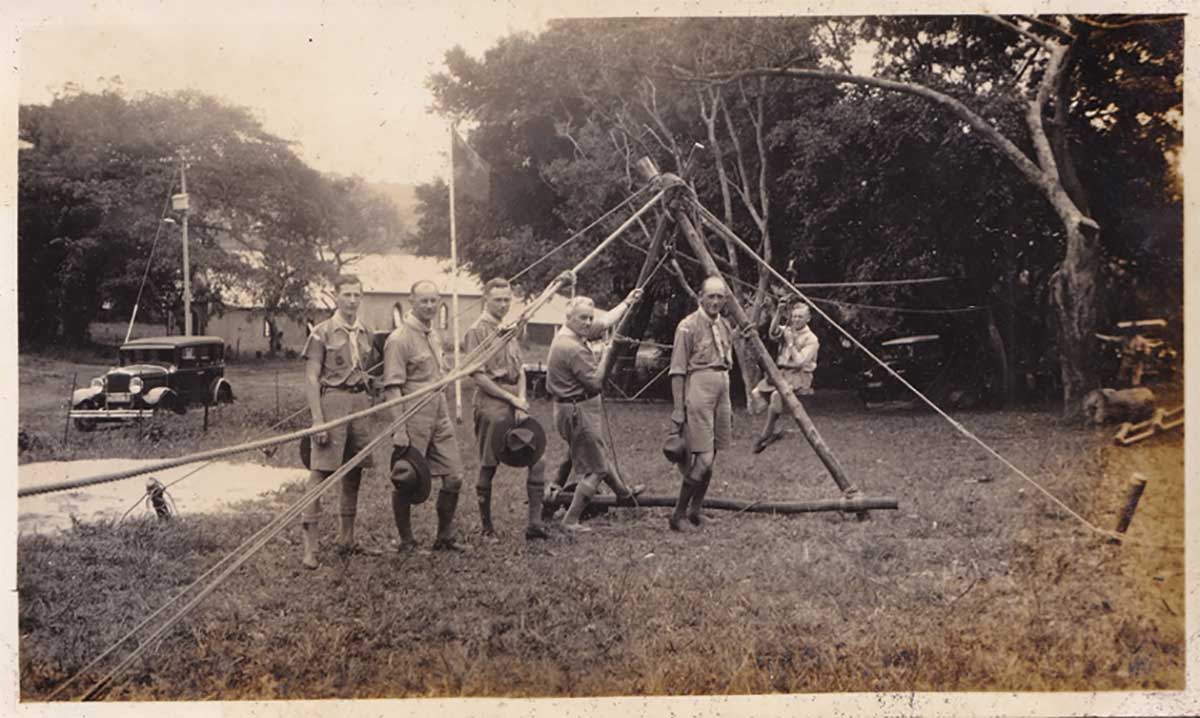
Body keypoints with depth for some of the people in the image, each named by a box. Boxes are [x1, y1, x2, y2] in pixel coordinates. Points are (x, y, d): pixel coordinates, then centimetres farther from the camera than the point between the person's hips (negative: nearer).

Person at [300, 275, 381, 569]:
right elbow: (311, 379, -8)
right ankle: (310, 545, -6)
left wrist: (369, 406, 14)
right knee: (320, 471, -8)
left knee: (354, 472, 10)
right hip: (332, 400, -6)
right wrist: (318, 420, -15)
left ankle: (346, 538, 22)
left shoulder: (364, 333, 14)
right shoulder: (323, 332, -4)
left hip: (360, 403, 6)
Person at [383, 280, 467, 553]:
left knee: (454, 477, 8)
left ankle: (445, 537, 22)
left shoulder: (435, 335, 13)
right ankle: (406, 541, 18)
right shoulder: (399, 339, -12)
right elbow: (392, 388, -16)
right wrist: (399, 430, -20)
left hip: (440, 419, 8)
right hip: (414, 421, -8)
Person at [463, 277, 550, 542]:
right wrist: (512, 399, -13)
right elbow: (479, 376, -13)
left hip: (515, 402, 7)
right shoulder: (477, 331, -6)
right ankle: (487, 528, 13)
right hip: (491, 404, -7)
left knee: (537, 460, 0)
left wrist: (521, 401, -1)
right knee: (488, 467, 1)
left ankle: (535, 523, 5)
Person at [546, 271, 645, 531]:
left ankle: (623, 491, 49)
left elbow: (605, 322, 19)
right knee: (596, 469, -1)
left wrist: (627, 302, 25)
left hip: (573, 408, 10)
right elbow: (595, 381, -21)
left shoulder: (568, 335, 6)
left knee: (596, 454, 28)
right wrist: (605, 354, -9)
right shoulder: (573, 348, -25)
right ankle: (570, 521, 3)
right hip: (578, 411, -10)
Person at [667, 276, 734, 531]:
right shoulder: (688, 326, -8)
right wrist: (678, 408, -14)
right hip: (698, 389, -7)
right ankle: (678, 513, -3)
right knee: (703, 458, -12)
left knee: (710, 457, 9)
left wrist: (729, 405, 20)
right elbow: (677, 371, -9)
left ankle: (695, 509, 22)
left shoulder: (724, 325, 15)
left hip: (721, 391, 8)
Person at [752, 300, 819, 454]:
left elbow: (799, 362, -17)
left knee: (777, 395, -34)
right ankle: (772, 432, 0)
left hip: (799, 376, -7)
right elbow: (773, 333, -14)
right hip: (780, 373, 7)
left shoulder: (811, 339, -6)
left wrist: (791, 342, -14)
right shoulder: (787, 331, 10)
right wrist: (778, 313, -23)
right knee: (756, 393, -10)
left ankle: (766, 434, -21)